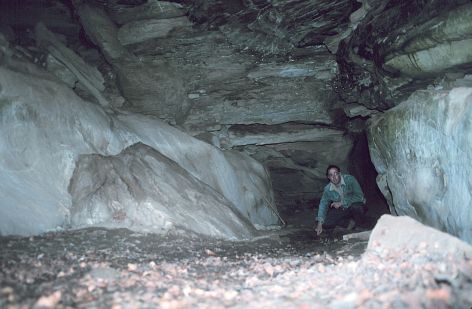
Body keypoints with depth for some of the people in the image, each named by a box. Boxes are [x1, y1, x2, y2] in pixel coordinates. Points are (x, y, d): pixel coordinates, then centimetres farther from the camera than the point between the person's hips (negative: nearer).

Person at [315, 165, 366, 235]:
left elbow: (359, 196, -29)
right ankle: (351, 222, -2)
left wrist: (341, 203, -29)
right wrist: (320, 223, -15)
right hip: (341, 210, 4)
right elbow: (323, 204, -5)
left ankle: (358, 223, -7)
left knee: (356, 206, -39)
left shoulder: (349, 179, -22)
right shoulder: (327, 189, -10)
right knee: (325, 222, -15)